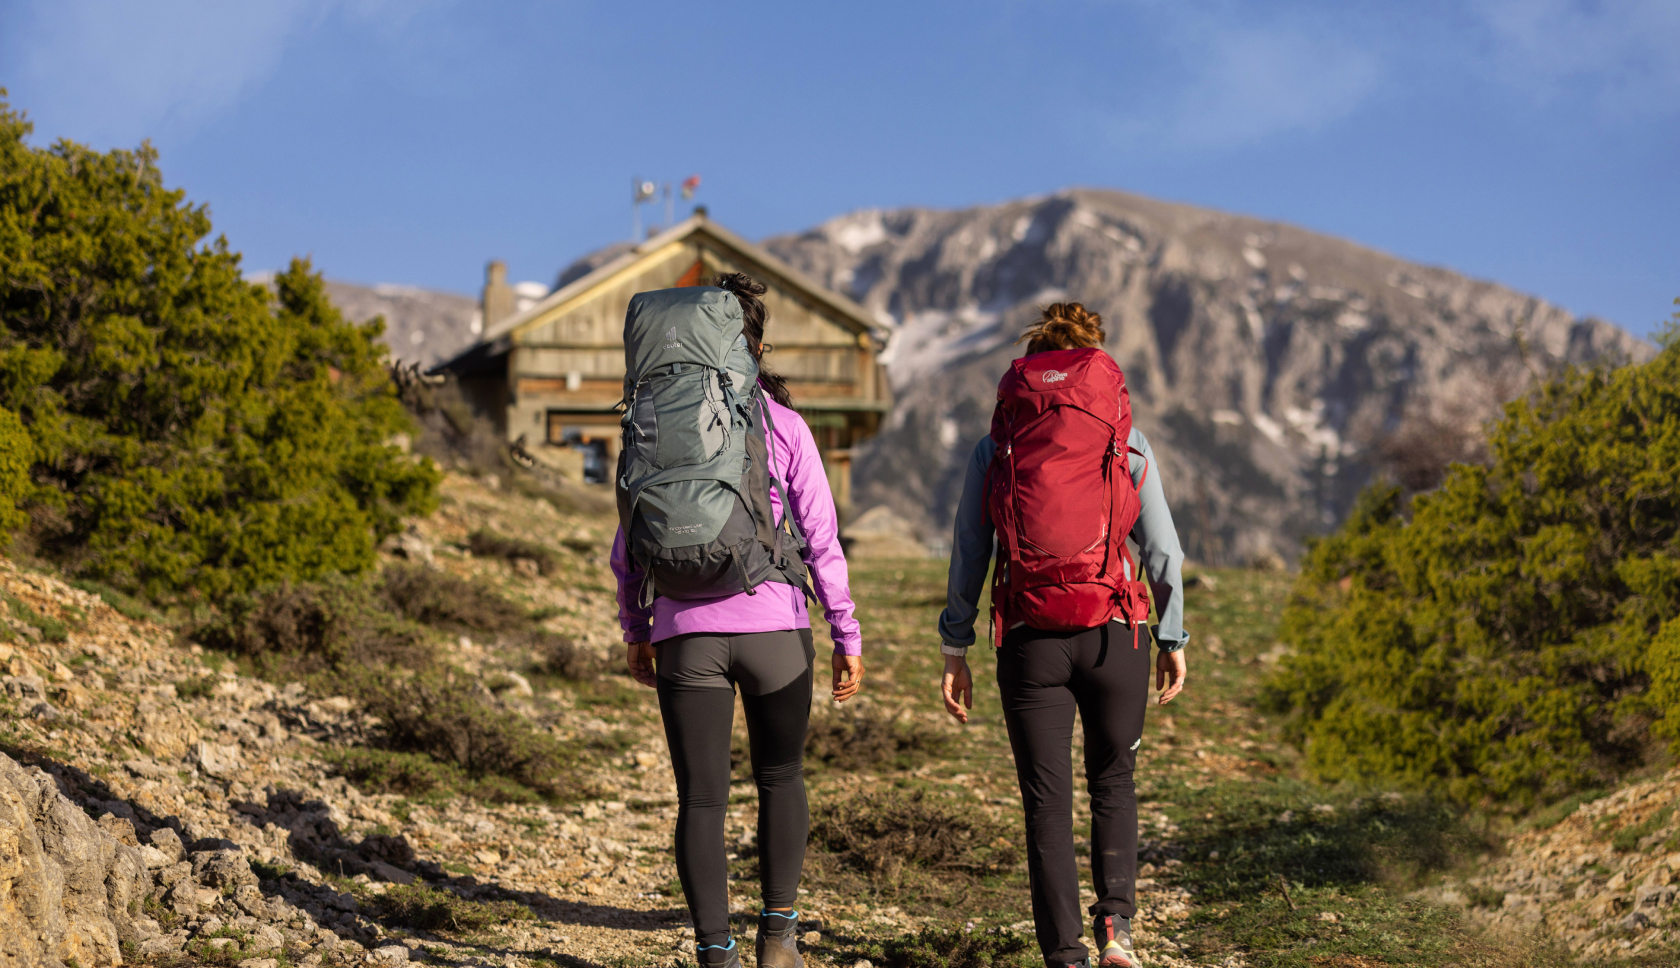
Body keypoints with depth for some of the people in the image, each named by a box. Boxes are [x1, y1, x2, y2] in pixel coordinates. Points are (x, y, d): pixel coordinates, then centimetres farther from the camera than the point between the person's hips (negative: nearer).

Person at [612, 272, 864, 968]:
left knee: (701, 799, 7)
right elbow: (821, 538, -3)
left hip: (687, 634, 1)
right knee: (781, 777, 20)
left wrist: (635, 629, 18)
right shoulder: (782, 424, -1)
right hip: (774, 626, 0)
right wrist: (846, 636, 3)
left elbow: (628, 545, 6)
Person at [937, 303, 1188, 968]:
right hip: (1114, 634, 0)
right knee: (1114, 783, 20)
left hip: (1030, 643, 0)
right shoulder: (1128, 444, 3)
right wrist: (1173, 641, 10)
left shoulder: (994, 448, 3)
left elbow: (967, 556, 2)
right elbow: (1164, 552, 2)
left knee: (1047, 802, 8)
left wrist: (955, 651, 7)